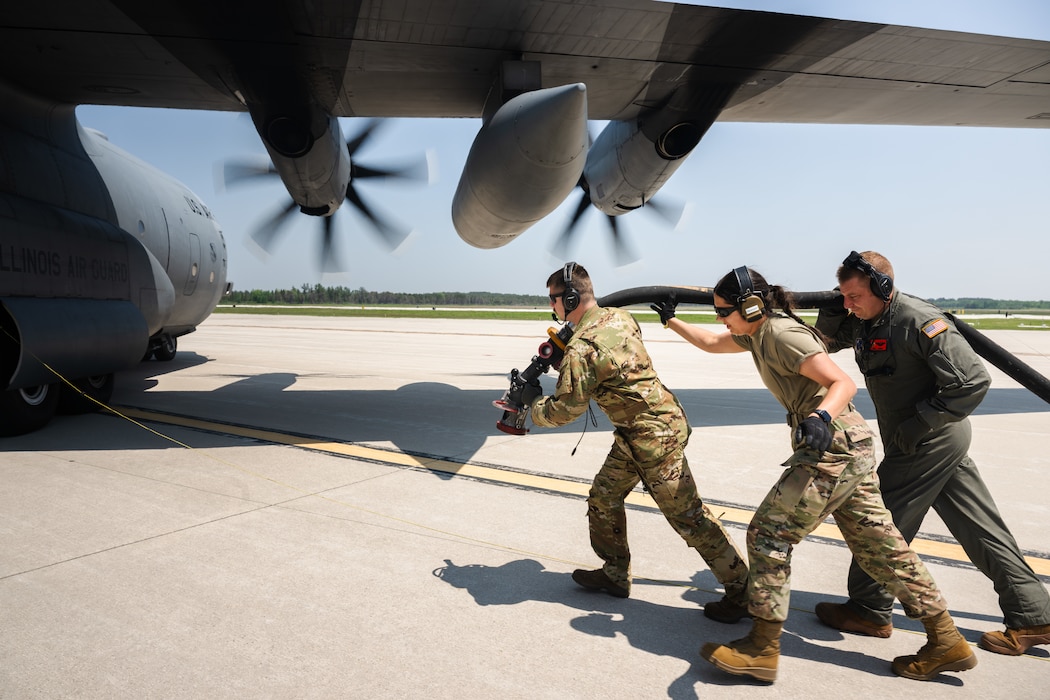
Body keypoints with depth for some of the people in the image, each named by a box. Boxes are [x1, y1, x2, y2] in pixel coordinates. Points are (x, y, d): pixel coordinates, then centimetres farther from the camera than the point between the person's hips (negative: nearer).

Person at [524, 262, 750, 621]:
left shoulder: (580, 349, -24)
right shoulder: (619, 317, 3)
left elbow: (562, 411, -16)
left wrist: (533, 401, 4)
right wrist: (557, 358, 12)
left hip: (654, 436, -10)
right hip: (634, 434, 10)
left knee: (686, 514, 0)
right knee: (603, 497, 16)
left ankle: (741, 589, 14)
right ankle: (615, 574, 30)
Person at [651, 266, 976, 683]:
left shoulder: (782, 335, -16)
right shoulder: (757, 333, 12)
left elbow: (843, 383, -24)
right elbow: (711, 343, 30)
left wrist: (820, 417, -42)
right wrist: (671, 321, 32)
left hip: (833, 448, -10)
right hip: (852, 449, 10)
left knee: (768, 534, -5)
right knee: (878, 544, 16)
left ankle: (761, 650, 3)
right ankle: (946, 642, 25)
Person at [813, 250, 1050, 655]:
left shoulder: (920, 322, -23)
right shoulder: (865, 322, 2)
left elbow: (974, 382, -23)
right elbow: (827, 343, 15)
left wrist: (918, 425, -22)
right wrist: (832, 311, -5)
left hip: (931, 441, -9)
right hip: (943, 441, 9)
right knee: (980, 530, 14)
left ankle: (869, 611, 15)